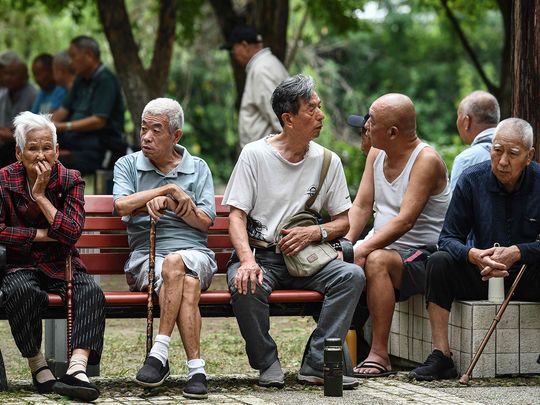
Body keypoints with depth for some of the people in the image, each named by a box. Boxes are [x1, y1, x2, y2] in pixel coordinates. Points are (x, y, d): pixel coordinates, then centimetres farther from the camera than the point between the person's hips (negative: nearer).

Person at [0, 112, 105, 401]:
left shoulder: (70, 180, 2)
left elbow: (72, 232, -11)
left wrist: (40, 195, -14)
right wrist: (42, 234, -13)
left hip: (60, 266, 2)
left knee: (91, 292, -27)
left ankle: (77, 367, -43)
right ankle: (37, 367, -24)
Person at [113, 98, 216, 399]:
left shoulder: (198, 168, 18)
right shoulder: (128, 165, 17)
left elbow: (205, 221, 5)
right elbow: (122, 205, -5)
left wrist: (165, 202, -7)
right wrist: (169, 189, -4)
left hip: (195, 253, 0)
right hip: (145, 255, 0)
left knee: (175, 263, -38)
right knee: (186, 286, -35)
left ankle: (160, 353, -36)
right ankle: (196, 368, -37)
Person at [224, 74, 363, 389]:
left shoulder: (328, 161, 7)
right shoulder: (255, 155, -3)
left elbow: (343, 221, 11)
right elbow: (237, 215, -7)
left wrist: (315, 233, -12)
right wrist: (248, 260, -26)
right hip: (260, 253, -3)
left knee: (353, 275, -24)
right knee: (246, 286, -36)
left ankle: (317, 364, -20)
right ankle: (267, 363, -11)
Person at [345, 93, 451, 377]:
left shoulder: (426, 160, -14)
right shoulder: (376, 154, 11)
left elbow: (405, 221, -23)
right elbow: (361, 207, 6)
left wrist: (363, 249, -30)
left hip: (423, 256, -8)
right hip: (385, 249, 8)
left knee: (376, 261, -35)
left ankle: (379, 355, -33)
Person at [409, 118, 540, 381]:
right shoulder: (472, 180, -4)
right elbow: (448, 237, -6)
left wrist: (517, 252, -29)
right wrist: (473, 255, -27)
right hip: (483, 275, 2)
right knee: (439, 262, -24)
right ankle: (441, 357, -25)